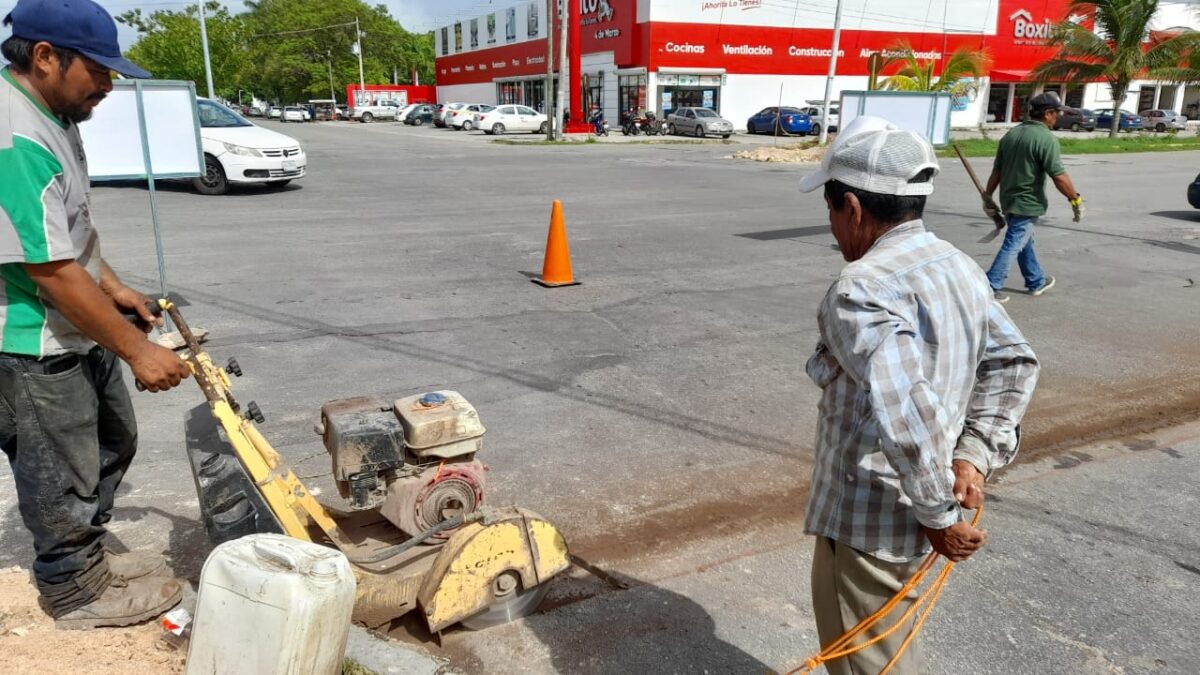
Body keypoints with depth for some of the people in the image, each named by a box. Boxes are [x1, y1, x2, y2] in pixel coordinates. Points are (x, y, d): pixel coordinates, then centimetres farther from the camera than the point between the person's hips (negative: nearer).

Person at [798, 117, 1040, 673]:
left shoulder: (862, 289, -24)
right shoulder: (959, 266, 5)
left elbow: (906, 413, -33)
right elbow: (1013, 363, 9)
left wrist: (939, 515, -20)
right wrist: (975, 456, 2)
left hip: (867, 515, -9)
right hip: (911, 510, 9)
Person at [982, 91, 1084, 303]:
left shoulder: (1011, 134, 5)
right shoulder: (1046, 138, -17)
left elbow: (996, 170, 8)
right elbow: (1059, 177, -19)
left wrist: (988, 197, 15)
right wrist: (1076, 200, -10)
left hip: (1008, 200, 8)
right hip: (1028, 203, -8)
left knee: (1024, 242, 21)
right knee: (1013, 246, -3)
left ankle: (1036, 282, 37)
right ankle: (990, 288, -4)